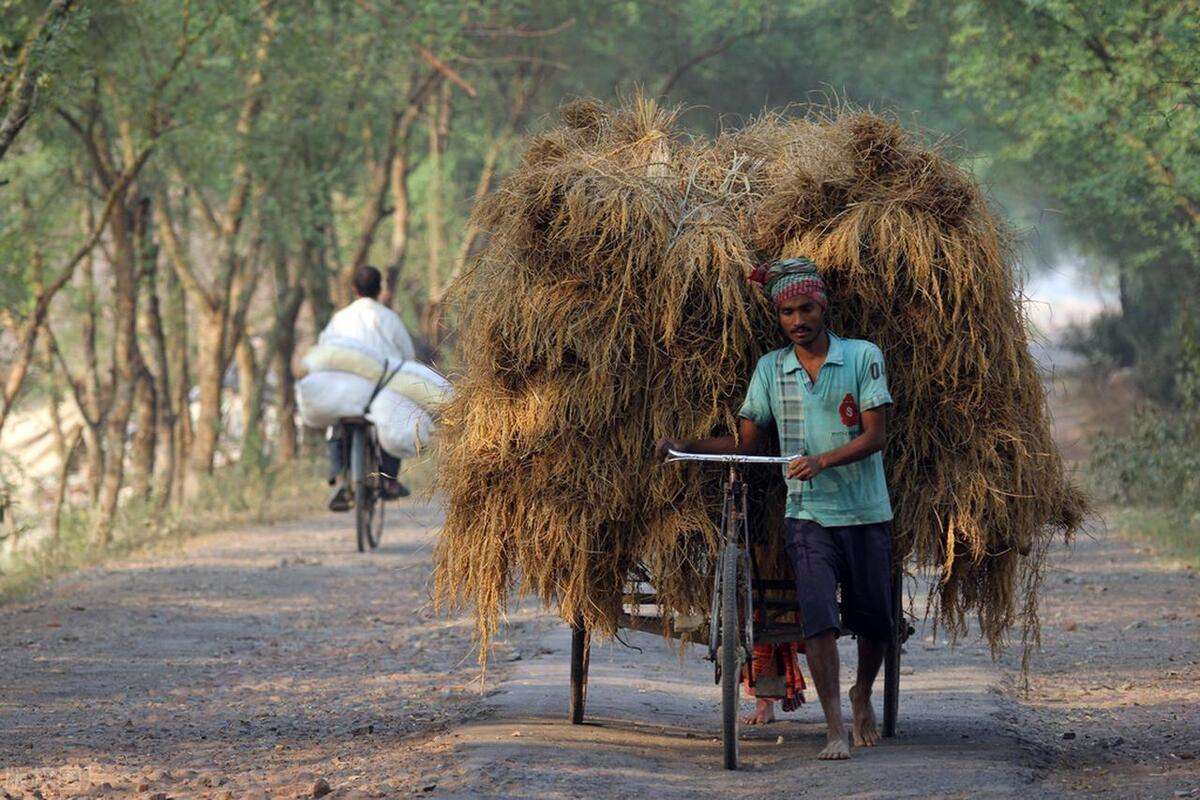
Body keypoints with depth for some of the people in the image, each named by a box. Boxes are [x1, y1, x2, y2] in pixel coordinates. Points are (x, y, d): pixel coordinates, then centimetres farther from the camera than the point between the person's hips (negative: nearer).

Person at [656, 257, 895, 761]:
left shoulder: (863, 357, -3)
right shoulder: (770, 369, 7)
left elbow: (875, 435, -9)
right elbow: (746, 444, 9)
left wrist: (822, 460, -23)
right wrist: (686, 445, -6)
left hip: (867, 514, 0)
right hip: (808, 516, 0)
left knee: (875, 622, 10)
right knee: (819, 617, -18)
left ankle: (862, 698, 39)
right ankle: (835, 729, -18)